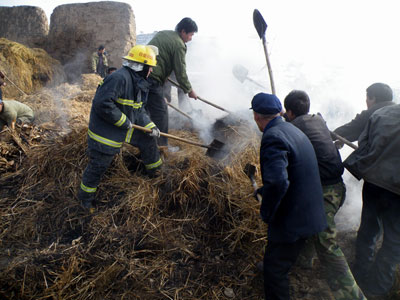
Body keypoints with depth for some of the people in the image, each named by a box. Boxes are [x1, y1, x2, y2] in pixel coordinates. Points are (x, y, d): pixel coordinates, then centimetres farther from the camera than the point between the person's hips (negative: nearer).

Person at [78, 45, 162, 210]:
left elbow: (139, 110, 13)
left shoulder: (138, 82, 8)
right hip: (106, 133, -9)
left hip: (126, 128, 9)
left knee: (148, 139, 14)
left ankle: (155, 171, 38)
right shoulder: (119, 78, -26)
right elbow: (102, 104, -32)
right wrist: (124, 121, -24)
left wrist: (150, 126, -2)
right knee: (98, 166, 1)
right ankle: (85, 196, 25)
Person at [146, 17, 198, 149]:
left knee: (144, 108, 19)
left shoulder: (162, 33, 19)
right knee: (160, 112, -2)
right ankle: (161, 146, 3)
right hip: (152, 79, -9)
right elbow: (180, 72, -8)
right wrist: (189, 90, 4)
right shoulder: (179, 45, -8)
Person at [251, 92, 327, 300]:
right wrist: (264, 190, 22)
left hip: (292, 220, -10)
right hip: (309, 215, 10)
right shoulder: (292, 130, 8)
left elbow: (277, 182, -36)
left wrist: (266, 213, -20)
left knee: (274, 271, 4)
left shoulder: (273, 137, -23)